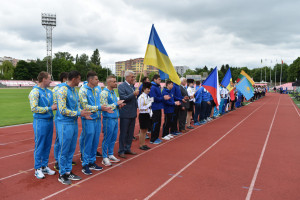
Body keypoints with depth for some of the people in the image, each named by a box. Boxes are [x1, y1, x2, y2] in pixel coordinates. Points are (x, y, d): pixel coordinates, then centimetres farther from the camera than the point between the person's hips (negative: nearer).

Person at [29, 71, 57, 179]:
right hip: (40, 121, -7)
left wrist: (56, 106, -3)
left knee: (47, 145, 12)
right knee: (39, 146, 1)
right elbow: (34, 108, -18)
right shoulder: (35, 92, -11)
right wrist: (50, 108, -17)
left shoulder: (49, 91, 11)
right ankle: (37, 169, 14)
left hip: (50, 121, 7)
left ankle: (44, 166, 24)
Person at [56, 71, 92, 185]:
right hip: (65, 124, -8)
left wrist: (83, 114, 0)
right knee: (64, 150, 2)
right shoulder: (62, 91, -15)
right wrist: (79, 113, -17)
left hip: (74, 123, 8)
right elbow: (62, 110, -20)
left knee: (71, 149, 14)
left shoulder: (75, 90, 11)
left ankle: (68, 172, 26)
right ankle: (62, 174, 15)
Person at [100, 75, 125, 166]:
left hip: (115, 118, 8)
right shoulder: (104, 93, -13)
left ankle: (110, 155, 26)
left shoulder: (113, 92, 13)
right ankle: (105, 158, 12)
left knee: (113, 138, 14)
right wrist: (117, 103, -14)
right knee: (107, 139, 1)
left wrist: (119, 105, 1)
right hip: (108, 119, -8)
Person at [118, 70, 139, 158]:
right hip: (125, 114, -7)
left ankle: (127, 149, 26)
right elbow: (123, 98, -20)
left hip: (133, 113, 7)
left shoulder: (133, 86, 14)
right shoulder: (122, 86, -9)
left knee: (130, 133, 14)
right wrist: (133, 94, -25)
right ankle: (121, 151, 10)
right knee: (123, 133, 1)